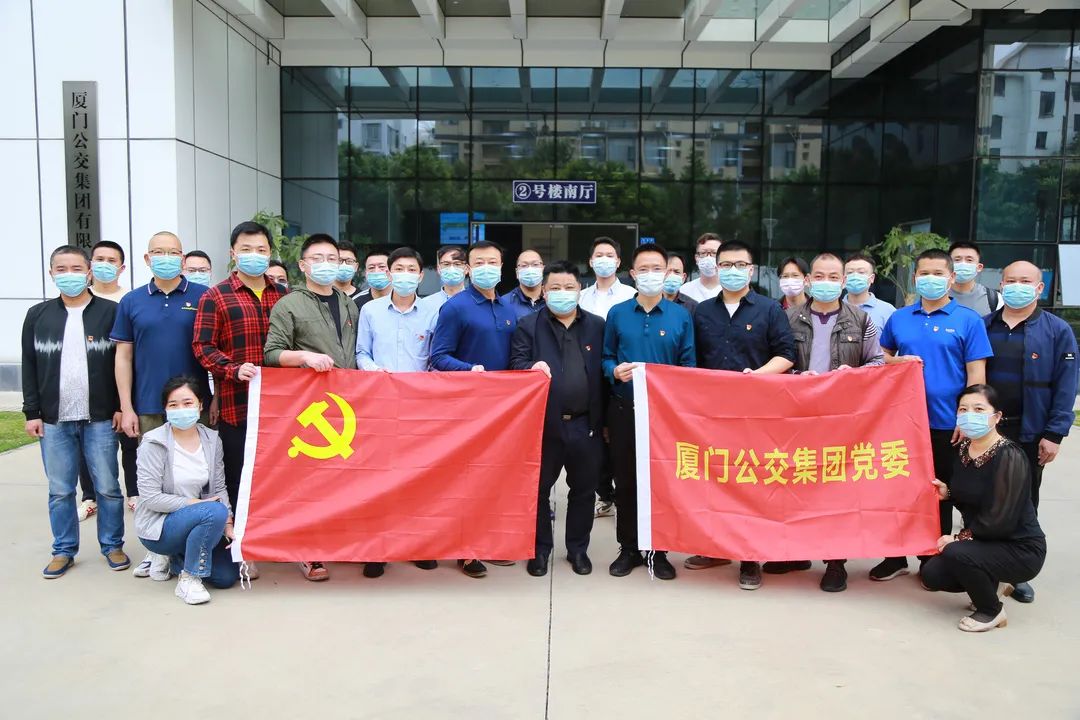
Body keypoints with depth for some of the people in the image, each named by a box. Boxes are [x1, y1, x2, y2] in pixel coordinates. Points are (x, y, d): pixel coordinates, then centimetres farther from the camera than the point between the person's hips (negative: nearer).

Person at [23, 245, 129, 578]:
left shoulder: (110, 312, -1)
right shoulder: (38, 315, 7)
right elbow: (29, 367, 8)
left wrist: (122, 406, -4)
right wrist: (32, 412, 2)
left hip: (100, 419, -2)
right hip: (54, 420, 2)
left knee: (107, 487, 5)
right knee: (60, 490, 9)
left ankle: (112, 545, 19)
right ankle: (63, 550, 22)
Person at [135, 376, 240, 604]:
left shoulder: (212, 440, 0)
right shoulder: (154, 444, -14)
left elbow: (219, 488, 2)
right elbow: (150, 497, -18)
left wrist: (228, 523, -11)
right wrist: (194, 503, -22)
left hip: (200, 522, 6)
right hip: (158, 526, -6)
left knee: (227, 577, -5)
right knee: (215, 512, -33)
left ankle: (174, 556, 18)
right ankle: (189, 580, -14)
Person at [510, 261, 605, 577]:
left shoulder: (597, 325, 8)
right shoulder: (528, 325, 3)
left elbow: (604, 373, 7)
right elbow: (516, 364, -4)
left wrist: (605, 420, 5)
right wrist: (532, 368, -28)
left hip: (586, 424, 2)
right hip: (543, 423, -1)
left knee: (583, 490, 12)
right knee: (539, 489, 9)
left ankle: (578, 548, 29)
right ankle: (540, 548, 26)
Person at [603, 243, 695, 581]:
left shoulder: (681, 316, 3)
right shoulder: (617, 314, 6)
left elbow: (688, 366, 2)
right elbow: (606, 357, 9)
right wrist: (615, 371, -12)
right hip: (624, 410, 1)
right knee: (625, 481, 7)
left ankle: (659, 551, 19)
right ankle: (629, 548, 22)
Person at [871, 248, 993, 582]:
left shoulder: (968, 320, -3)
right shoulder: (898, 318, 6)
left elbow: (976, 374, -5)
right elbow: (883, 358, 17)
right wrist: (898, 362, -5)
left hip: (947, 423, -3)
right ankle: (896, 556, 23)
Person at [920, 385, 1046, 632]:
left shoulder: (1010, 457, -23)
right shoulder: (962, 450, 0)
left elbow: (1000, 521, -24)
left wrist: (960, 537, -16)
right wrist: (947, 493, -6)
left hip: (1021, 550, -7)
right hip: (983, 540, 7)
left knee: (956, 553, -30)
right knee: (931, 575, -5)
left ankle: (992, 611, -3)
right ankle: (990, 583, 21)